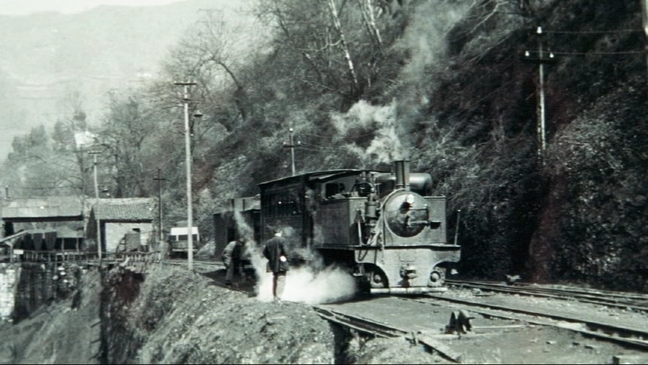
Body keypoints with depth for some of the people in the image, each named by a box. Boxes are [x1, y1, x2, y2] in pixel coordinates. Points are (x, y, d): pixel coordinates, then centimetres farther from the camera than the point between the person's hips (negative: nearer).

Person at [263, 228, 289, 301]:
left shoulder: (269, 242, 8)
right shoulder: (282, 240, -9)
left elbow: (265, 252, 8)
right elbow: (284, 249, -18)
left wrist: (271, 258, 13)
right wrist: (284, 256, -1)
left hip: (273, 265, 6)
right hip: (281, 264, -6)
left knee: (274, 281, 15)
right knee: (281, 281, -5)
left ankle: (274, 297, 17)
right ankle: (278, 297, -15)